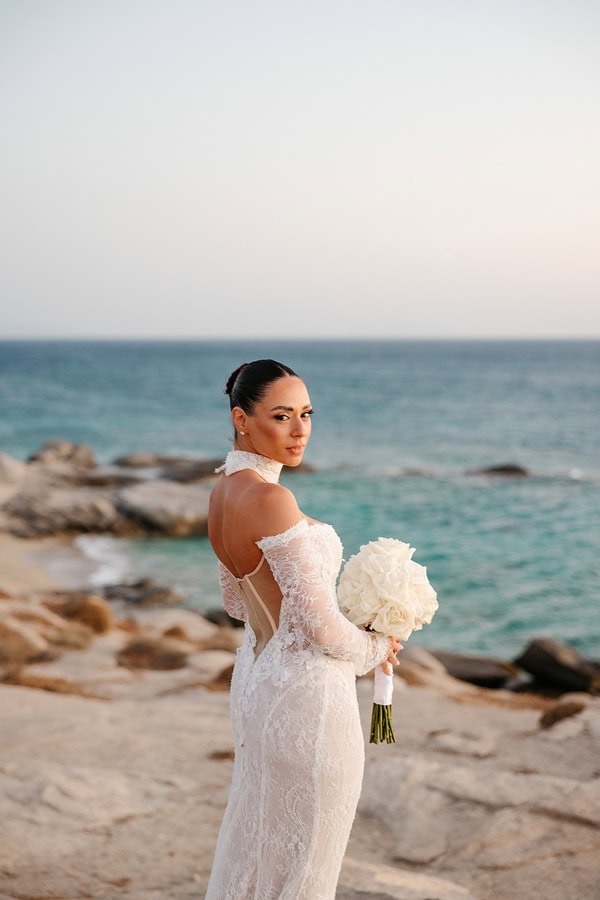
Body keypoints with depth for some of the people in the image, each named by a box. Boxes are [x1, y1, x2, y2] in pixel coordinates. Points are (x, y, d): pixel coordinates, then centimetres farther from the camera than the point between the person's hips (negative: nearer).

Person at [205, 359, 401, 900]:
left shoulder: (225, 489, 4)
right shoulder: (270, 498, -24)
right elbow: (318, 623, -22)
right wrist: (373, 650, -4)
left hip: (257, 671, 9)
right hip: (306, 690, -9)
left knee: (256, 832, 23)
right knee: (302, 852, 7)